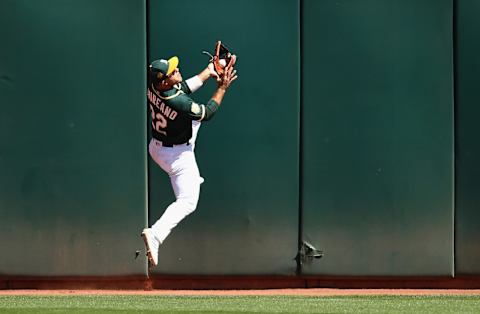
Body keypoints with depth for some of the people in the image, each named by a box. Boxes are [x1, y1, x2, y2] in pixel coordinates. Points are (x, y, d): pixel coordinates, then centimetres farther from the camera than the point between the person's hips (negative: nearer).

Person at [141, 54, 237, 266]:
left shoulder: (153, 89, -15)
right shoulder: (179, 103, -36)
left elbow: (183, 89, 4)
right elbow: (207, 113, -18)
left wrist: (207, 72, 7)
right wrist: (222, 88, -11)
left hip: (156, 147, 8)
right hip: (178, 155, -8)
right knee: (187, 202, -3)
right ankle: (155, 234, -23)